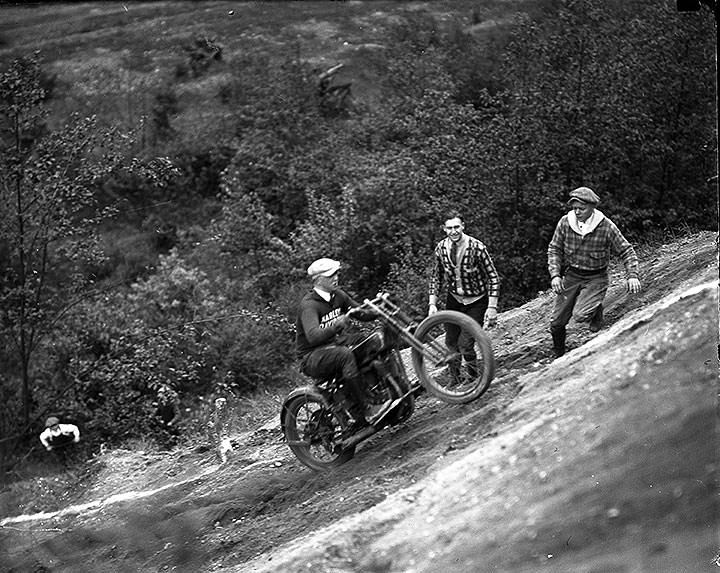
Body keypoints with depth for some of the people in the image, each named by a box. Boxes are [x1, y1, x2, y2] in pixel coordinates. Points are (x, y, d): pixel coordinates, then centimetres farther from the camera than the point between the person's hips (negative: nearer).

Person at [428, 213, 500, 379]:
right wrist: (432, 304, -2)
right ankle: (454, 378, 26)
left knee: (465, 344, -15)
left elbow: (493, 278, -16)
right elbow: (436, 278, 6)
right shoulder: (441, 248, -7)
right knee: (450, 343, 3)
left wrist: (492, 307, -20)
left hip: (476, 301, -4)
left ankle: (475, 378, 7)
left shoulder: (476, 247, -20)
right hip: (454, 299, 4)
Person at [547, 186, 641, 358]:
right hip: (571, 276, 3)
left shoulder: (606, 227, -16)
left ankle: (596, 311, 12)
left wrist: (632, 275, -19)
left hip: (595, 279, -3)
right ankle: (558, 354, 30)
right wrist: (555, 275, -11)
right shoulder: (565, 222, -9)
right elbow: (554, 249, 2)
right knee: (557, 322, 2)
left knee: (580, 315, -25)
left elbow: (627, 251, -6)